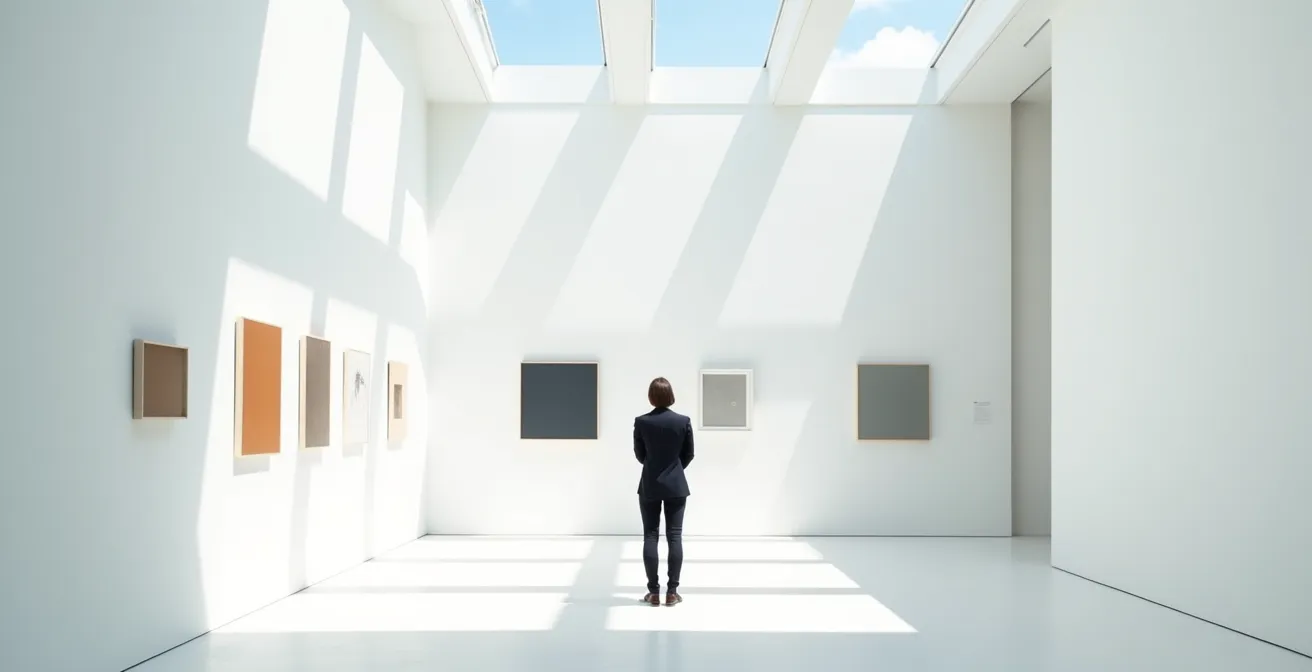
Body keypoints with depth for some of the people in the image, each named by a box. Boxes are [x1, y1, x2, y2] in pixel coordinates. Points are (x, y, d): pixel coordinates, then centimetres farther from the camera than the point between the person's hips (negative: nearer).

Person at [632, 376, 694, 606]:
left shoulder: (641, 422, -8)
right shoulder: (683, 421, -7)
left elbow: (639, 454, 3)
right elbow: (688, 454, 3)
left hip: (649, 486, 0)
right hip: (676, 486, 0)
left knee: (650, 537, 5)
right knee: (674, 537, 3)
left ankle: (654, 592, 5)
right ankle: (672, 592, 3)